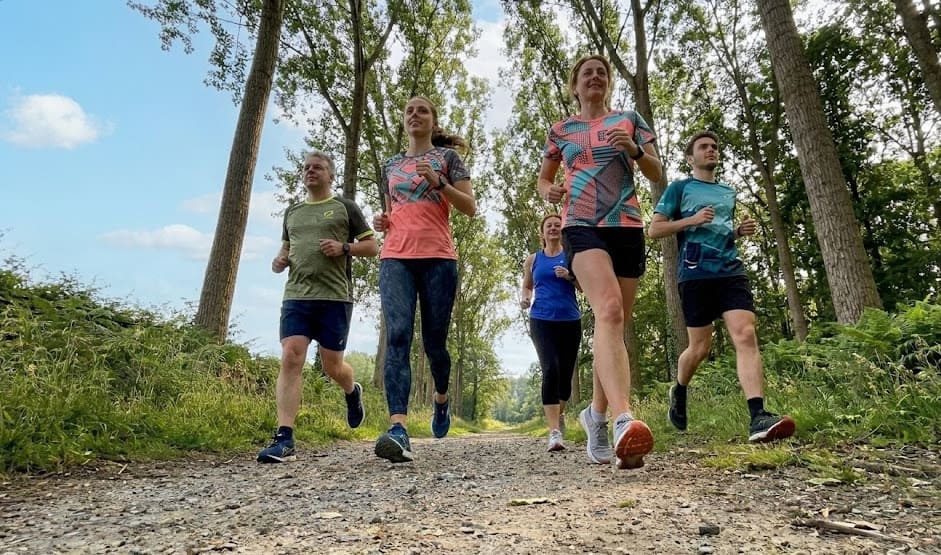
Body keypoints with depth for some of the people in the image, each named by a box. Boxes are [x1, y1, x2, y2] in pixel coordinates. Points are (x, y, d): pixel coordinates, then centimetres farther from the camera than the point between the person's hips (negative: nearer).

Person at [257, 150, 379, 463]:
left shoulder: (345, 208, 8)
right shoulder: (292, 212, 21)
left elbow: (372, 247, 6)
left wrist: (344, 247, -12)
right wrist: (280, 261, 9)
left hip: (335, 297, -3)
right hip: (296, 296, 3)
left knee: (332, 365, 3)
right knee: (290, 358, -12)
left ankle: (352, 392, 39)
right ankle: (284, 440, -14)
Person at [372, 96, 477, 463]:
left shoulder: (447, 156, 12)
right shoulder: (391, 165, 22)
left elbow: (470, 208, 3)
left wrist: (437, 182, -10)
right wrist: (381, 223, 6)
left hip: (438, 258, -2)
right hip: (395, 259, 2)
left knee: (434, 342, 3)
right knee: (397, 337, -17)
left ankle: (442, 399, 34)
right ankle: (398, 430, -25)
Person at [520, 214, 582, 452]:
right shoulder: (533, 259, 13)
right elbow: (526, 286, 23)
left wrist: (570, 276, -12)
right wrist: (524, 298, 0)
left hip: (570, 321, 1)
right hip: (542, 321, -1)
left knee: (565, 373, 8)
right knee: (550, 370, -17)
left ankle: (559, 414, 38)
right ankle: (554, 432, -19)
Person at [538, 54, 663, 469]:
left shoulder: (630, 119, 17)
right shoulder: (561, 131, 17)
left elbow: (656, 174, 13)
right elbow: (544, 177, 25)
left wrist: (634, 150, -8)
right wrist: (549, 191, 0)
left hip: (626, 227, 3)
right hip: (581, 226, -2)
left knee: (615, 322, 3)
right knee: (609, 310, -28)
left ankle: (597, 414, 21)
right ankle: (624, 420, -41)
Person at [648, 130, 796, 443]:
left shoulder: (729, 192, 24)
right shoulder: (680, 188, 8)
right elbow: (654, 229, 1)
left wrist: (740, 232, 12)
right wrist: (692, 219, -12)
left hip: (732, 271, 4)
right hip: (696, 274, -4)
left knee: (746, 336, -15)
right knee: (701, 347, 2)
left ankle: (758, 418, -22)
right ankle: (679, 392, 31)